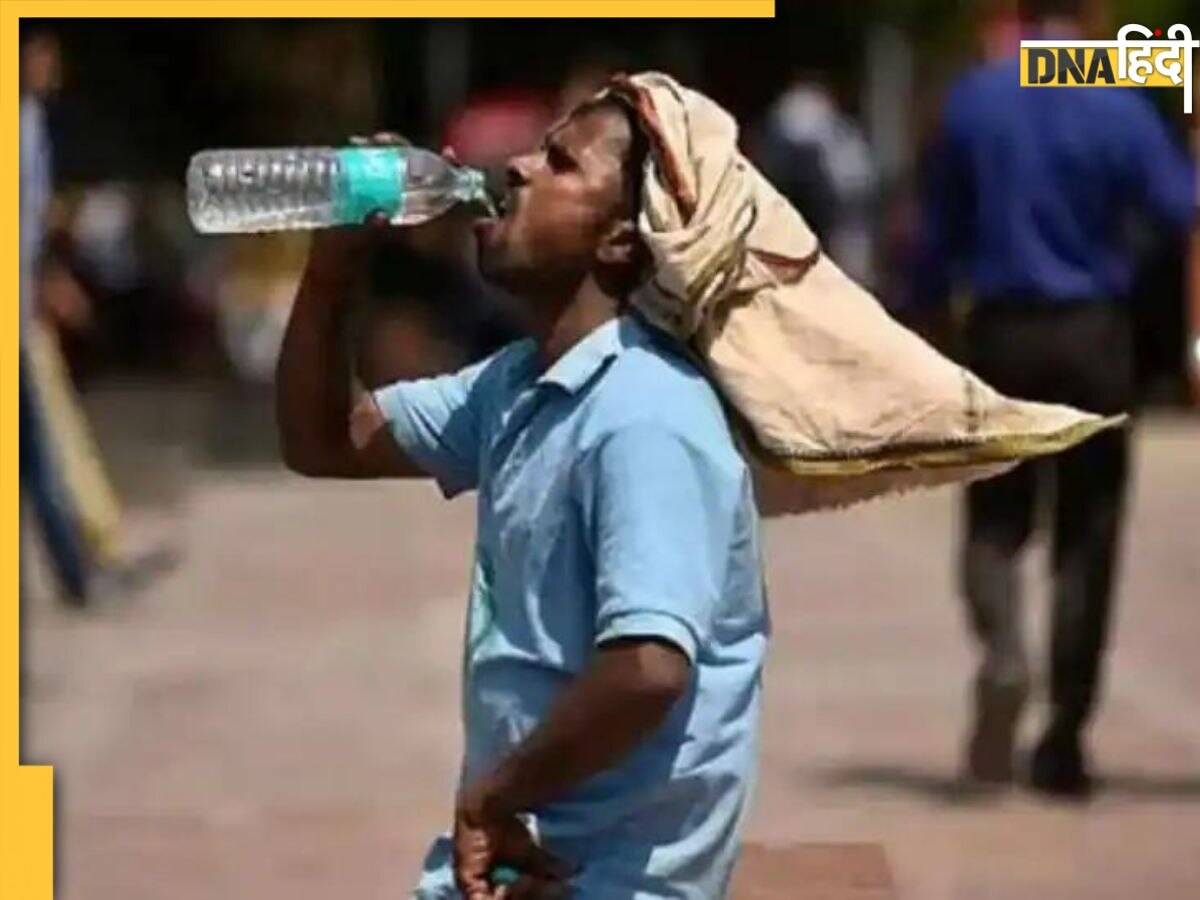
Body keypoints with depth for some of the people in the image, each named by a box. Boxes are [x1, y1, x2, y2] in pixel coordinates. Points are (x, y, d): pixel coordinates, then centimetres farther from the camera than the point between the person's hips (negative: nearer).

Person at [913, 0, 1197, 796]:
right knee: (1087, 537, 6)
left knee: (997, 519, 11)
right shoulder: (1118, 110, -8)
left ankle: (1003, 650, -21)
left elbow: (941, 230, 6)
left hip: (1002, 336, 1)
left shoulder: (972, 102, -1)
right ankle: (1064, 740, 5)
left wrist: (927, 304, 18)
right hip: (1093, 338, -1)